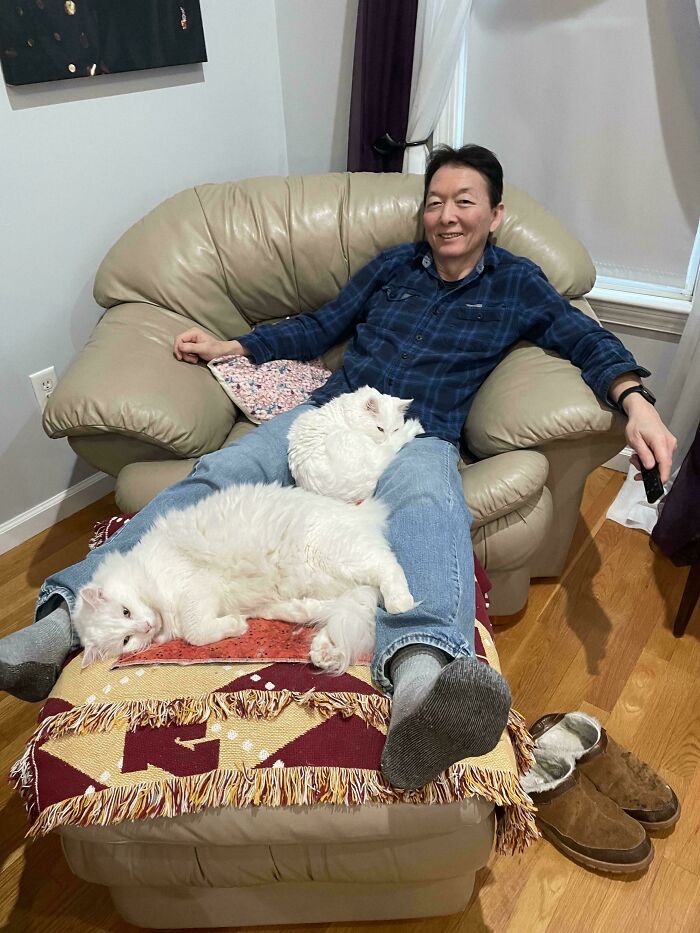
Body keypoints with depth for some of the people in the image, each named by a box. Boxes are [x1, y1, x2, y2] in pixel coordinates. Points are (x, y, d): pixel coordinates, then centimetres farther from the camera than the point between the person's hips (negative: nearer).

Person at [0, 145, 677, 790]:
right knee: (216, 475, -24)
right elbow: (320, 327, 26)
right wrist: (228, 348, 22)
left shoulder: (516, 285, 17)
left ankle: (419, 677, -69)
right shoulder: (394, 266, 23)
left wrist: (635, 402, -8)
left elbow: (588, 342, 13)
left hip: (418, 437, -3)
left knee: (428, 499, -41)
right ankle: (65, 618, -33)